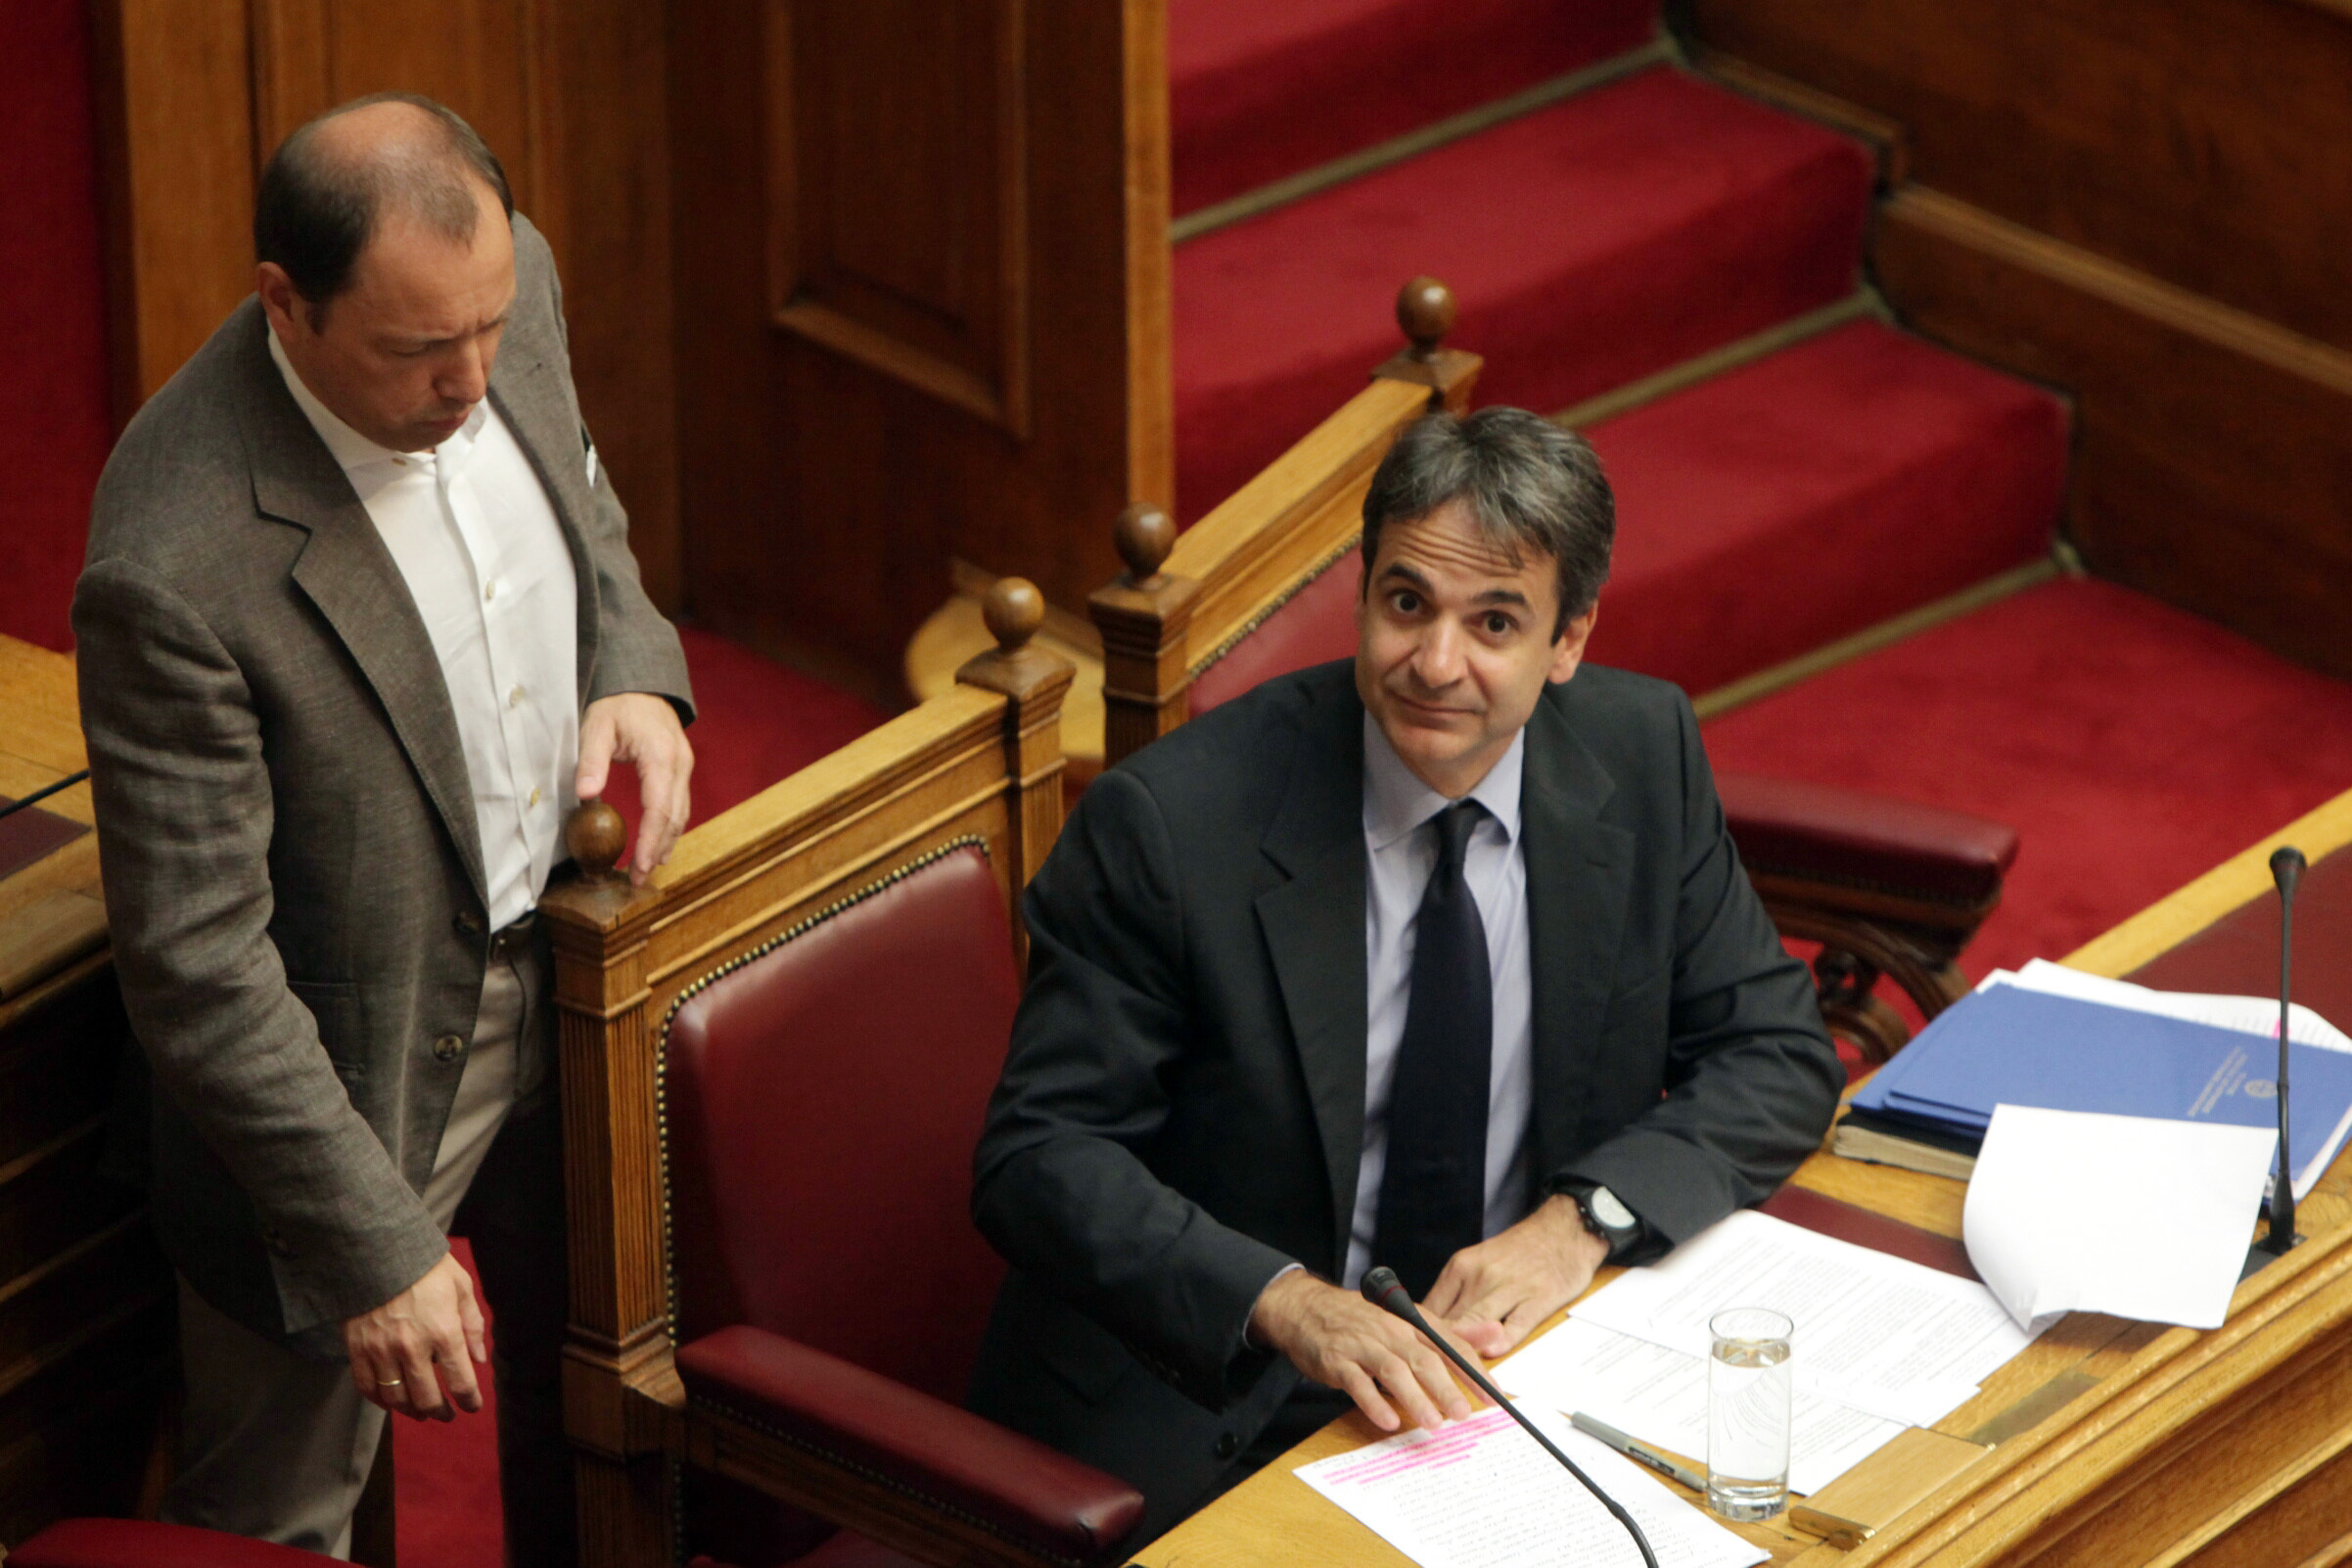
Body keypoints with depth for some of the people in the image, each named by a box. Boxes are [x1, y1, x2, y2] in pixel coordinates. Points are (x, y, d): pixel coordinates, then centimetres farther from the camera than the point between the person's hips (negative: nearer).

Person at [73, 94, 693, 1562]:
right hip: (347, 1055, -7)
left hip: (571, 981, 7)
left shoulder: (510, 283, -14)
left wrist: (635, 673, -11)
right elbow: (196, 962, -28)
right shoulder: (176, 563, -36)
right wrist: (377, 1251, -25)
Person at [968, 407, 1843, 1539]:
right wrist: (1285, 1303, -30)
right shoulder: (1168, 821, -14)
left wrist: (1582, 1218, -14)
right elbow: (1041, 1152, -13)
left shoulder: (1642, 757, -1)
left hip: (1524, 1349, 5)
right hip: (1208, 1394, -5)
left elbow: (1776, 1058, 5)